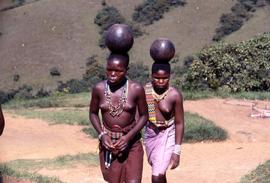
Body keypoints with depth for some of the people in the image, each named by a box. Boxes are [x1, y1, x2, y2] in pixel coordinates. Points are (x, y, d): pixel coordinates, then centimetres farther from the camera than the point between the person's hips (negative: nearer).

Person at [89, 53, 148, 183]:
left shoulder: (136, 89, -13)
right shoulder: (99, 89, -8)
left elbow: (144, 116, -3)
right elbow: (93, 113, 6)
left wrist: (128, 137, -15)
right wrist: (101, 135, -9)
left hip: (131, 143, -2)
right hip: (108, 142, 2)